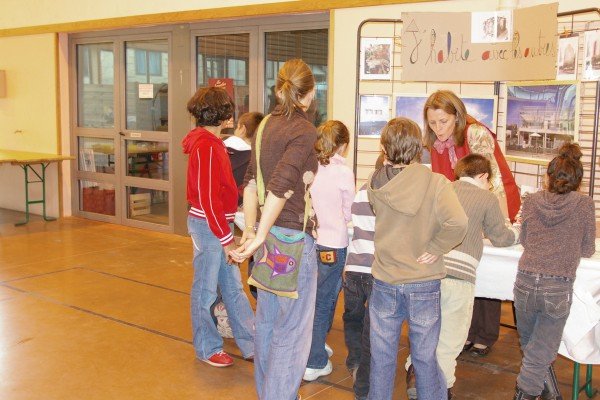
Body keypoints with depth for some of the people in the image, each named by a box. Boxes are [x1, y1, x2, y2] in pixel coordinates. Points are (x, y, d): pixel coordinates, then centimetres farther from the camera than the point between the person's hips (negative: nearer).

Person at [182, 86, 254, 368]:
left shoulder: (211, 142, 12)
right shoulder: (206, 146, -18)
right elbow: (208, 199, -21)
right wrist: (226, 239, -17)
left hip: (220, 223, 10)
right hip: (207, 226, -10)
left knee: (234, 288, 14)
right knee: (206, 291, 6)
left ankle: (251, 344, 23)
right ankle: (207, 349, 21)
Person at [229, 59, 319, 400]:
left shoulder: (267, 125, 7)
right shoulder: (305, 131, -16)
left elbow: (252, 182, 6)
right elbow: (280, 187, -24)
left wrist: (251, 230, 6)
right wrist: (259, 238, -20)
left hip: (269, 234, 9)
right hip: (293, 237, -8)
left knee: (267, 320, 21)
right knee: (292, 330, 3)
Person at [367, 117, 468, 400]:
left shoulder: (375, 184, -7)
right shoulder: (435, 182, -15)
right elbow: (457, 223, -28)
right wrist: (435, 248, -14)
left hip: (384, 283, 2)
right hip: (424, 284, -2)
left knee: (382, 357, 15)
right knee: (426, 358, 13)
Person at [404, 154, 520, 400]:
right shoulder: (487, 199, 5)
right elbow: (500, 238, 14)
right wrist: (518, 230, 35)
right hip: (459, 272, -3)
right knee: (451, 336, 11)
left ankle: (415, 370, 8)